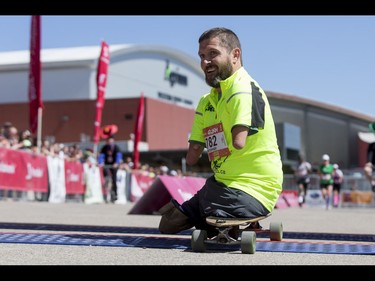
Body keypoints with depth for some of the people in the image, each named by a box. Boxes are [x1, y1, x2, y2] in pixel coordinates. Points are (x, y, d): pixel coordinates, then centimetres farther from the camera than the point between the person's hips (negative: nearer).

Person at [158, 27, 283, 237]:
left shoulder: (243, 88, -14)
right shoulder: (206, 102, 13)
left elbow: (238, 142, -25)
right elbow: (192, 158, 14)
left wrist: (214, 150, -8)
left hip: (250, 191, -9)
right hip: (221, 185, 9)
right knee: (169, 223, 14)